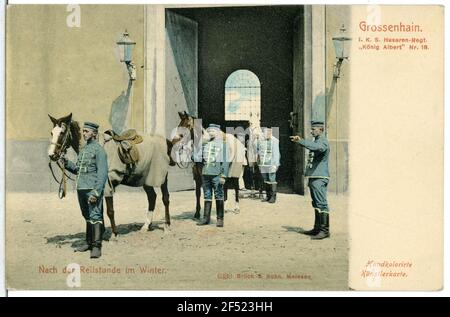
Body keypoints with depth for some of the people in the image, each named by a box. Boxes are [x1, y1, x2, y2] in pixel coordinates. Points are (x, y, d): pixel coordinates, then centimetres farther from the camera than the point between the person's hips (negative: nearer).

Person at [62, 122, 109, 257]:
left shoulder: (99, 150, -9)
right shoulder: (83, 150, 17)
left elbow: (103, 173, -16)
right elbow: (77, 169, 22)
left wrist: (96, 192, -22)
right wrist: (67, 163, 3)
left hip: (92, 190, -9)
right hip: (81, 189, 9)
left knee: (95, 217, -9)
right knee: (87, 217, 17)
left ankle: (97, 246, -8)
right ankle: (89, 242, 27)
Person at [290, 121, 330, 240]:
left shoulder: (323, 142, -10)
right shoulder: (315, 141, 21)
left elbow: (316, 147, -34)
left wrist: (301, 141, -38)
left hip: (319, 178, -10)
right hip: (313, 177, 10)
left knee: (321, 204, -10)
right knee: (316, 204, 13)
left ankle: (325, 230, -8)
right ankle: (317, 228, 20)